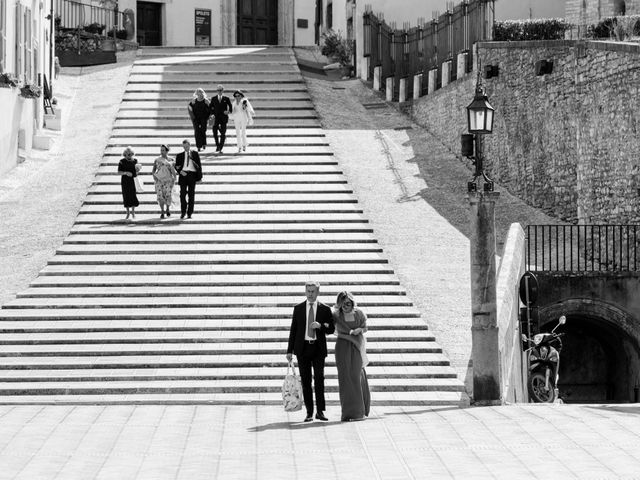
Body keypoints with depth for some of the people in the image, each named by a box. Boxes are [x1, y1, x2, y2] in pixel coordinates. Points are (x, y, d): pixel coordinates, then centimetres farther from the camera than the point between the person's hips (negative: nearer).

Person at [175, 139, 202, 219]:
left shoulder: (195, 154, 11)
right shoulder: (180, 155, 12)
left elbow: (199, 165, 9)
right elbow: (177, 166, 10)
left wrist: (199, 177, 1)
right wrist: (180, 171, -11)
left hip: (192, 175, 0)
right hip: (183, 174, 0)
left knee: (191, 194, -1)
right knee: (183, 194, -6)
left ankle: (189, 213, 3)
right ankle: (183, 212, 4)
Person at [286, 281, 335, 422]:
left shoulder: (325, 309, 5)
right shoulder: (298, 309, 8)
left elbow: (331, 329, 5)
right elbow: (293, 330, 8)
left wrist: (320, 326, -16)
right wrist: (290, 350, 3)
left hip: (318, 348, -1)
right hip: (303, 347, 1)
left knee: (319, 378, -10)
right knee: (305, 380, 1)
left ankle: (320, 411, -6)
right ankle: (309, 412, 4)